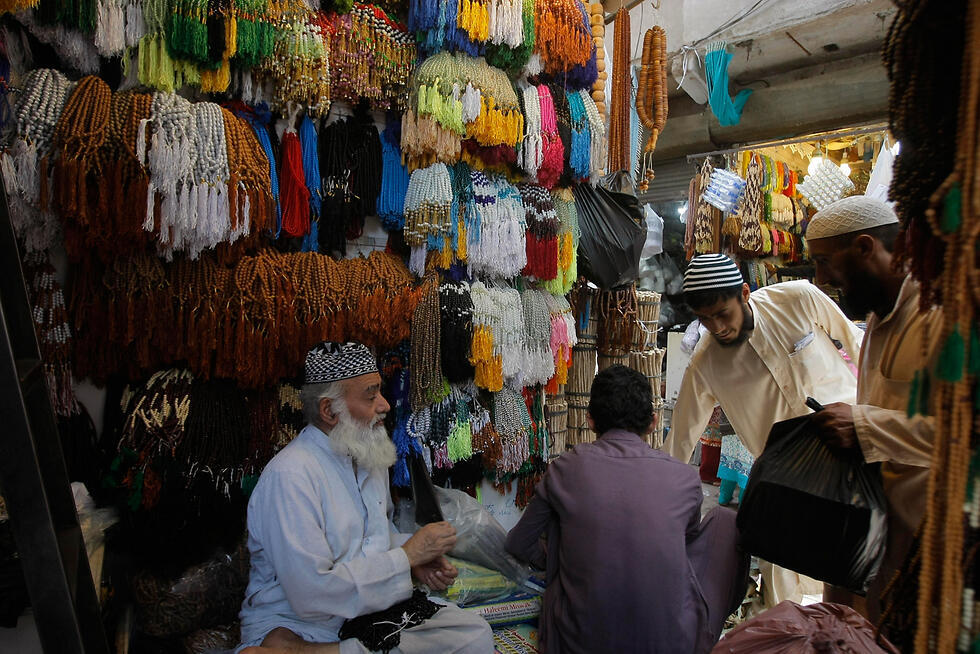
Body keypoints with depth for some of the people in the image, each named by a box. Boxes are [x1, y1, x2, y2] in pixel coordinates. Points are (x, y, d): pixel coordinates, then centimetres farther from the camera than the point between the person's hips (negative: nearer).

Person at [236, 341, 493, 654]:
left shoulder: (371, 457, 7)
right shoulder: (290, 476, -21)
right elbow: (312, 595, -27)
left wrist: (419, 560, 0)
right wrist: (408, 554, -19)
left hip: (368, 609, 9)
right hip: (297, 625, -9)